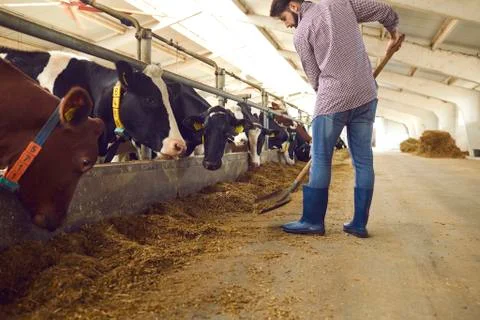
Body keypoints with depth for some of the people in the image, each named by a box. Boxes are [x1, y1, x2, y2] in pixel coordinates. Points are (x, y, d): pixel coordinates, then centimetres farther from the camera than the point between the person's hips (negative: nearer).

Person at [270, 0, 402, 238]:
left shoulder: (301, 34, 2)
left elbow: (315, 78, 5)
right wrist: (393, 32, 37)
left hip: (332, 99, -5)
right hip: (366, 95, 5)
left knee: (320, 160, 3)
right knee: (363, 160, 7)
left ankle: (313, 221, 8)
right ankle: (359, 224, 13)